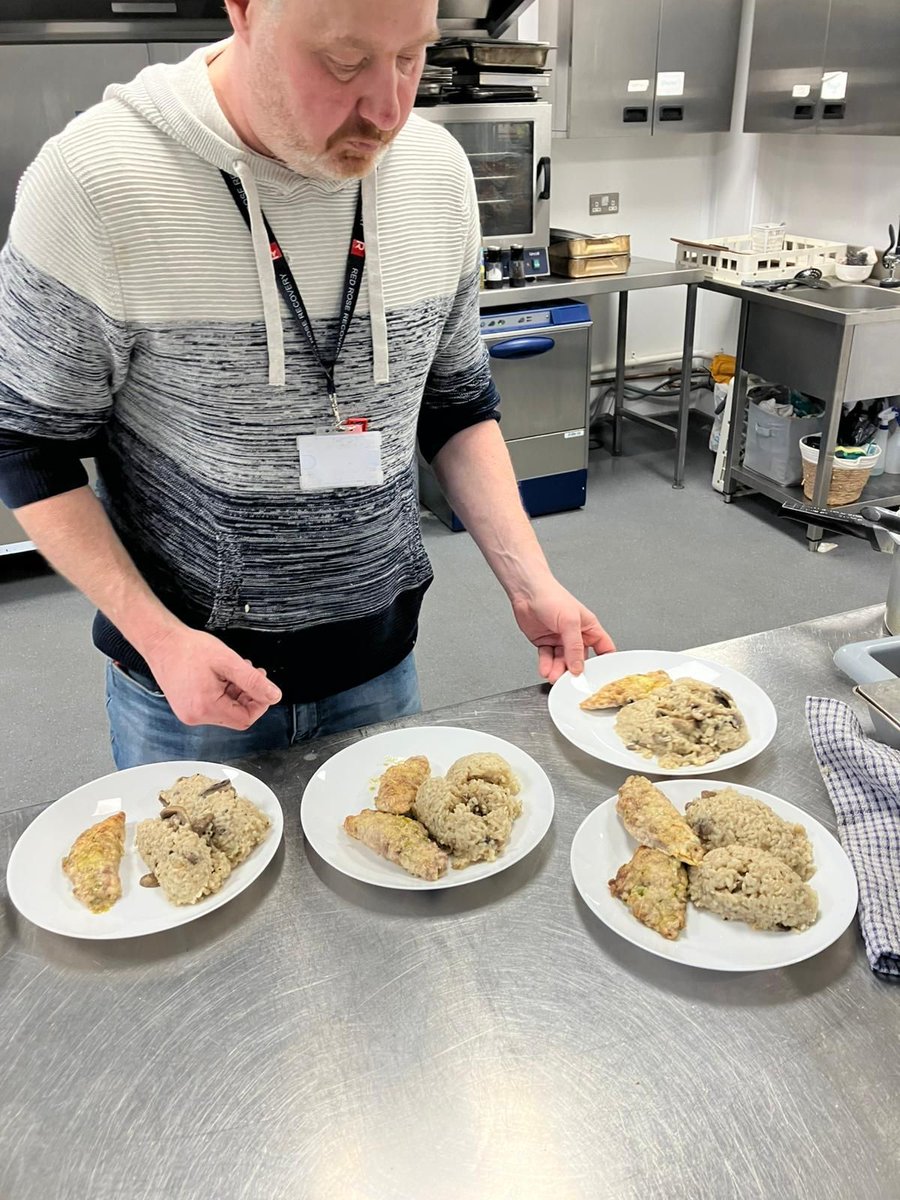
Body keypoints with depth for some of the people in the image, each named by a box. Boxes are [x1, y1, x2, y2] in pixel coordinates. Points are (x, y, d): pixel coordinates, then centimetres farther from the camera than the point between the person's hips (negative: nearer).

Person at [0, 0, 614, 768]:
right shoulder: (96, 183, -19)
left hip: (379, 659, 4)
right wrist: (157, 635, -18)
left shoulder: (440, 170, -5)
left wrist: (530, 582, -4)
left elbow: (458, 404, 4)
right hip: (186, 671, -3)